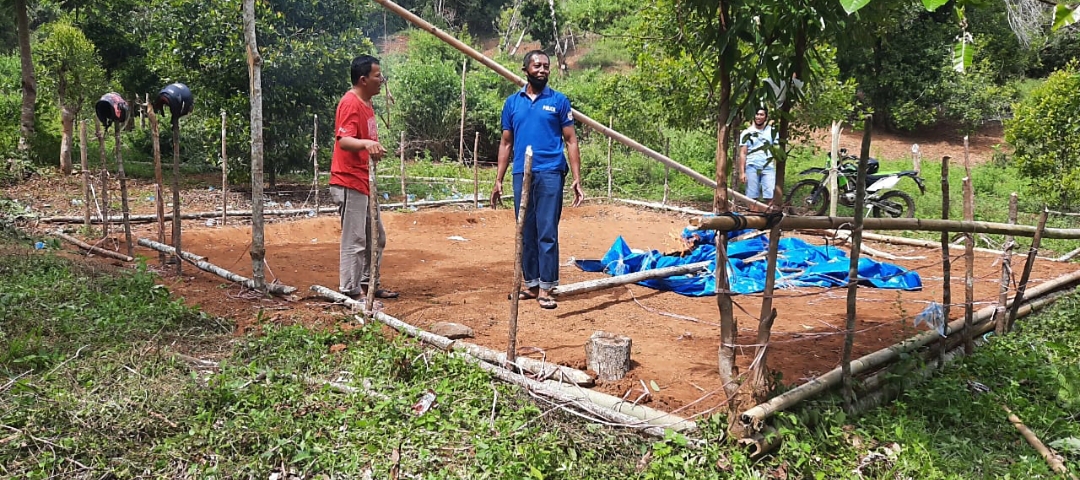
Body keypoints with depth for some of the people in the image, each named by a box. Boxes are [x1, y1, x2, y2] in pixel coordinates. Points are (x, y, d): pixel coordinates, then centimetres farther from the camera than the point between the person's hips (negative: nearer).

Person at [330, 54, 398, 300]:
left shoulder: (365, 103, 14)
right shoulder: (350, 103, -16)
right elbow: (343, 140, -30)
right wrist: (366, 143, -47)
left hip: (364, 183, 11)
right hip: (349, 183, -11)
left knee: (376, 237, 17)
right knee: (354, 240, -6)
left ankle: (368, 284, 28)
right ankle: (350, 290, 2)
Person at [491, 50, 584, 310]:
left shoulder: (559, 101, 5)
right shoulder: (512, 102, 12)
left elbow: (571, 141, 4)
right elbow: (506, 143, 15)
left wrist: (577, 179, -5)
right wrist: (499, 180, 9)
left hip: (550, 174, -3)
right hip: (521, 175, 3)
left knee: (547, 233, -5)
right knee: (526, 233, 9)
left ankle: (545, 288, -1)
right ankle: (530, 284, 18)